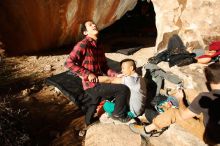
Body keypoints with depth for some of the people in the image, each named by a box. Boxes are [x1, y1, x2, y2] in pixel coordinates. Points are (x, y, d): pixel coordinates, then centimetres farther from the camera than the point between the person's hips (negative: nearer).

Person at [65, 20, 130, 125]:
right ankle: (119, 114, 11)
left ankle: (88, 121, 60)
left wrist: (116, 75, -4)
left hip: (98, 83, 9)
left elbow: (104, 67, 10)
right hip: (92, 85, -9)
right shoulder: (83, 44, -16)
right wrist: (88, 74, -23)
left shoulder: (98, 46, 9)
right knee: (123, 89, -11)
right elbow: (69, 63, -22)